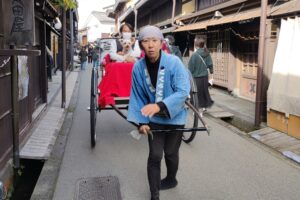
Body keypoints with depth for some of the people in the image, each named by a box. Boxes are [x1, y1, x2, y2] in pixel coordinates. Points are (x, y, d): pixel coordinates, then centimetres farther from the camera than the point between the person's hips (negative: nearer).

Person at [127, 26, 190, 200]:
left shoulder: (174, 63, -21)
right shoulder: (138, 67, -11)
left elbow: (183, 91, -27)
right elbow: (137, 97, -4)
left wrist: (159, 105, -38)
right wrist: (141, 121, -11)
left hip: (175, 117, -1)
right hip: (154, 119, 2)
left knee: (170, 153, 16)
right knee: (154, 156, -1)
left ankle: (171, 179, 46)